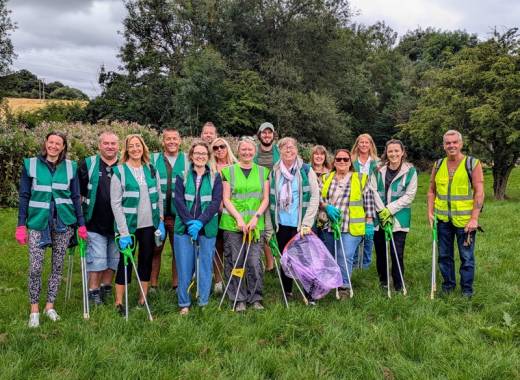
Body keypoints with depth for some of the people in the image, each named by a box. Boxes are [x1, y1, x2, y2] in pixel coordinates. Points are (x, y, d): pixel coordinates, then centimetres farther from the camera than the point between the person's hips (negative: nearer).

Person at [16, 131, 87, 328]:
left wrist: (81, 224, 3)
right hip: (38, 222, -2)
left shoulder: (70, 167, 4)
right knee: (35, 267, -5)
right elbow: (24, 196, 3)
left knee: (58, 266, 8)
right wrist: (21, 225, -2)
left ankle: (50, 305, 22)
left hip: (63, 223, 2)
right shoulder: (31, 164, 0)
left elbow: (76, 197, 8)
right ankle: (34, 309, 11)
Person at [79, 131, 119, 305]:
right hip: (95, 223, -2)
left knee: (114, 258, 11)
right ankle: (93, 292, 13)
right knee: (97, 259, -1)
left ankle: (106, 288, 28)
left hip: (117, 224, 3)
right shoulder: (88, 164, -1)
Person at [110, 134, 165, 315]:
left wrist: (161, 222, 5)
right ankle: (119, 302, 16)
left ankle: (143, 299, 24)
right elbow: (115, 204, -11)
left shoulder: (151, 170, 6)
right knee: (125, 261, 3)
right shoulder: (119, 172, -8)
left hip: (149, 225, 4)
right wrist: (124, 232, -16)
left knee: (146, 260, 11)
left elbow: (159, 198, 11)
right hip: (128, 225, -4)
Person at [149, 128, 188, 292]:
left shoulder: (187, 160, 6)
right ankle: (153, 285, 18)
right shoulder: (153, 159, 6)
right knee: (155, 249, 6)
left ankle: (176, 284, 19)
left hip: (179, 214, 0)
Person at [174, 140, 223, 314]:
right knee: (184, 266, 4)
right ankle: (184, 304, 17)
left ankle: (203, 303, 18)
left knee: (205, 266, 5)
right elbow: (179, 200, -3)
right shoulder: (182, 176, 6)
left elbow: (215, 202, -5)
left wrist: (200, 222, -17)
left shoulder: (215, 177, 5)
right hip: (184, 228, 0)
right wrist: (190, 222, -16)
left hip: (207, 229, 0)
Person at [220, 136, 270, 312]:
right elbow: (226, 199, 1)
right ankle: (239, 299, 13)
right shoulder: (229, 171, 6)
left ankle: (255, 298, 13)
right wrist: (239, 218, -10)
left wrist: (256, 217, -7)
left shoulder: (263, 172, 11)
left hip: (256, 224, 1)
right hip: (232, 224, -1)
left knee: (254, 262, -2)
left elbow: (265, 199, 8)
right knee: (235, 262, 1)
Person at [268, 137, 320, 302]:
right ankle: (287, 292, 26)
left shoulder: (306, 170, -3)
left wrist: (307, 223, -12)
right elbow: (270, 200, 8)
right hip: (281, 224, 3)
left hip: (300, 225, -3)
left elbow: (315, 196, -7)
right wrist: (269, 226, 5)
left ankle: (310, 295, 11)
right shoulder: (274, 172, 6)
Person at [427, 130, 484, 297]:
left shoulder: (473, 163, -6)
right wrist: (430, 212, 2)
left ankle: (467, 290, 19)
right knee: (444, 255, 14)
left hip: (465, 220, -4)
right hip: (443, 219, 4)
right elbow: (432, 191, 13)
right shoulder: (438, 165, 6)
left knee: (467, 257, 5)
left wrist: (474, 218, -14)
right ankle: (448, 285, 29)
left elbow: (479, 192, -9)